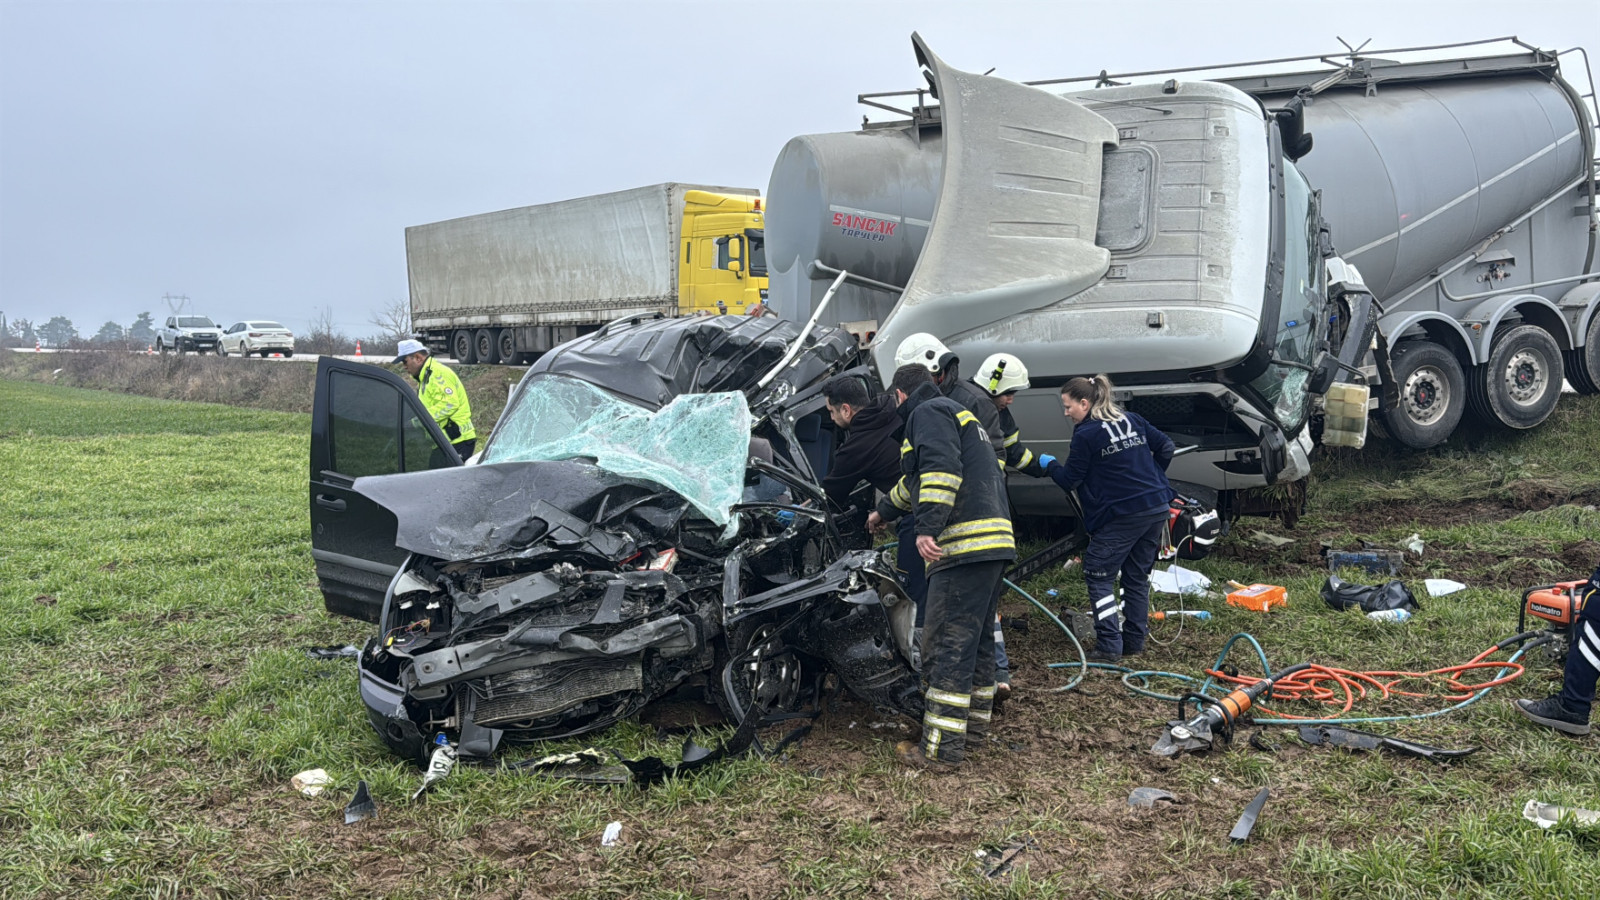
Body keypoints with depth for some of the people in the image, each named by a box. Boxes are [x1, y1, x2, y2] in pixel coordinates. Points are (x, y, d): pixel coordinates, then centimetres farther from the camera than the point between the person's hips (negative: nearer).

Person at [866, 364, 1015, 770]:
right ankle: (975, 718, 34)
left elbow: (941, 472, -19)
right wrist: (883, 512, 56)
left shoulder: (928, 413, -1)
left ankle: (941, 749, -8)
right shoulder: (957, 413, 31)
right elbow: (915, 483, 45)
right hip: (994, 542, 11)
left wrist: (927, 527, -26)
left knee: (946, 646, -9)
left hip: (964, 545, -10)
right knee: (978, 638, 21)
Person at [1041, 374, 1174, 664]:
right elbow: (1165, 446, 13)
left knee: (1098, 576, 1)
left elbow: (1069, 480, -4)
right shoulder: (1132, 420, 11)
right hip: (1158, 509, 8)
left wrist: (1050, 463, 14)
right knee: (1137, 576, 16)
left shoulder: (1085, 435, -10)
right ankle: (1134, 642, 20)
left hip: (1121, 515, -8)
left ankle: (1109, 646, -6)